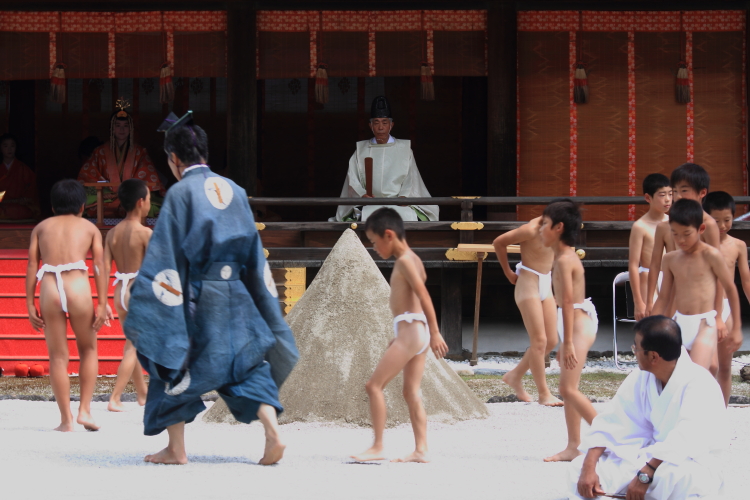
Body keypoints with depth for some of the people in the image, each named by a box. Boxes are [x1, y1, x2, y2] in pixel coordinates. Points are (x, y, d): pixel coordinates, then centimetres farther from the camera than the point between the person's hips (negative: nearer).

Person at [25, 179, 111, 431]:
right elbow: (99, 267, 7)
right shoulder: (89, 228, 17)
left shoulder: (41, 227, 20)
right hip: (78, 287, -1)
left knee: (58, 356, 8)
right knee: (88, 349, 19)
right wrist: (102, 304, 5)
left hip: (49, 290, 1)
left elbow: (32, 266, 10)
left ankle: (66, 419, 7)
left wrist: (30, 304, 9)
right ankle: (85, 410, 10)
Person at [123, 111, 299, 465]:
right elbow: (254, 254, 12)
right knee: (249, 364, 8)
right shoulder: (235, 192, 7)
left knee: (174, 362, 10)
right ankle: (272, 432, -12)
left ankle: (176, 448, 12)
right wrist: (265, 310, 19)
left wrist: (140, 309, -11)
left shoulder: (180, 194, -9)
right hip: (237, 299, 5)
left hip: (196, 299, -5)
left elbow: (163, 257, -13)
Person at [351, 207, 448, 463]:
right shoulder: (413, 260, 17)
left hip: (409, 331, -10)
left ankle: (377, 447, -7)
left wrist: (435, 333, -24)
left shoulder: (404, 260, -11)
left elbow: (423, 295, -20)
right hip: (415, 334, 10)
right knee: (411, 392, 8)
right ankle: (421, 450, 3)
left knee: (374, 385, -7)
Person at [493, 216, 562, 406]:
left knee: (551, 341, 5)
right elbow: (499, 242, -12)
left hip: (546, 286, 8)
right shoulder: (531, 230, -19)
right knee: (539, 341, -10)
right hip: (528, 286, -8)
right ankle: (544, 394, -6)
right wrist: (508, 273, -3)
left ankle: (515, 376, 22)